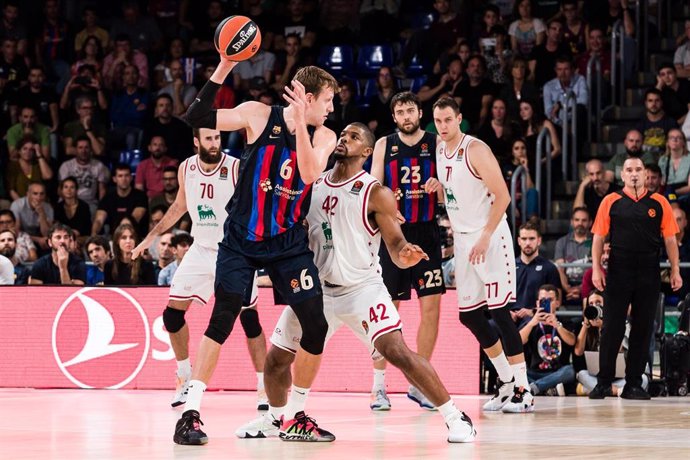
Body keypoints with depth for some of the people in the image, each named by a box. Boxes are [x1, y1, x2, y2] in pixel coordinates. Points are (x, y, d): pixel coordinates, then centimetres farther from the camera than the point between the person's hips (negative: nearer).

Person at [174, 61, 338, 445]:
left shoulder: (324, 137, -1)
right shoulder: (259, 115, -6)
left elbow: (309, 174, -20)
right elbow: (197, 118, -14)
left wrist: (300, 121, -27)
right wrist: (223, 69, -23)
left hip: (289, 243, 3)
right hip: (242, 239, -3)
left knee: (316, 326, -2)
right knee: (222, 319, -15)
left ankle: (295, 416, 14)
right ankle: (191, 413, -10)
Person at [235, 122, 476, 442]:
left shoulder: (376, 193, -10)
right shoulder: (313, 184, 5)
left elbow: (396, 246, -13)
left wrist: (405, 255, -35)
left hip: (362, 287, -5)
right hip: (317, 287, 5)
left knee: (397, 352, -22)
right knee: (276, 358, 7)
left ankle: (455, 418, -14)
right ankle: (273, 419, 34)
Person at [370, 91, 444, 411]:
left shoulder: (437, 143, 4)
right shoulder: (384, 145, 4)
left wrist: (440, 184, -17)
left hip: (427, 234, 1)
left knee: (431, 308, -2)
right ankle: (379, 387, 4)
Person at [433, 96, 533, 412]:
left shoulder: (476, 150, -14)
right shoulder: (439, 152, 9)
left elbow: (502, 196, -17)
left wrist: (485, 238, -19)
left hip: (489, 237, -8)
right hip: (462, 240, 8)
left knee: (499, 312, -10)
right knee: (469, 315, 8)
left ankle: (523, 390, -7)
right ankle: (506, 382, 20)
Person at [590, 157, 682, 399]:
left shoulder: (659, 203, 6)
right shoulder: (611, 202, 3)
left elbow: (670, 239, 8)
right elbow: (598, 237, 4)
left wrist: (675, 270, 2)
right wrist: (596, 268, -5)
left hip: (649, 274, 1)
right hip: (618, 272, -1)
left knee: (643, 329, 5)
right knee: (612, 328, -1)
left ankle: (634, 384, 11)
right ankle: (603, 383, 5)